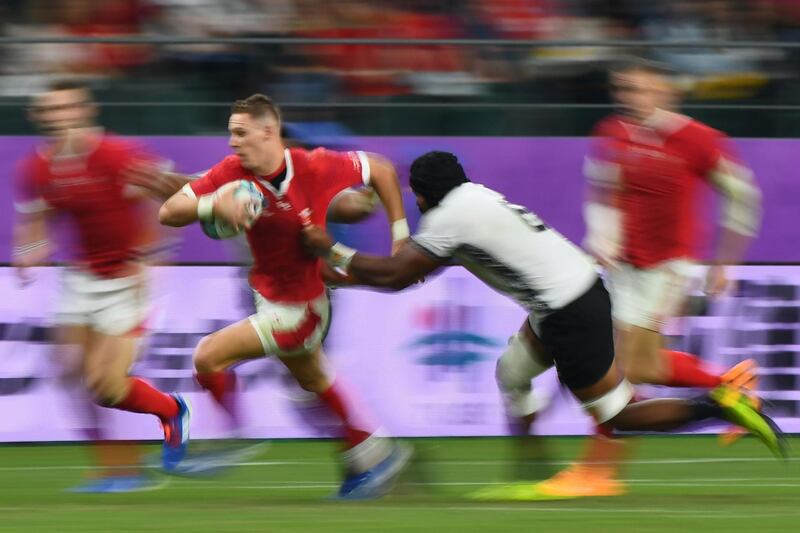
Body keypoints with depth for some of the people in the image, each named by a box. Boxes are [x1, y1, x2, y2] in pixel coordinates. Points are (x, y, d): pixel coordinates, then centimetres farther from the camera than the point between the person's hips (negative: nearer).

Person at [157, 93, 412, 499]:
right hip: (269, 294, 7)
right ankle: (376, 457, 45)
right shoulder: (232, 173, -13)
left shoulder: (315, 168, -24)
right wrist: (212, 205, -36)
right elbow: (168, 213, -17)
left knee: (208, 357, -15)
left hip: (300, 307, -7)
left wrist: (401, 235, -6)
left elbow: (380, 170, -8)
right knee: (314, 381, 26)